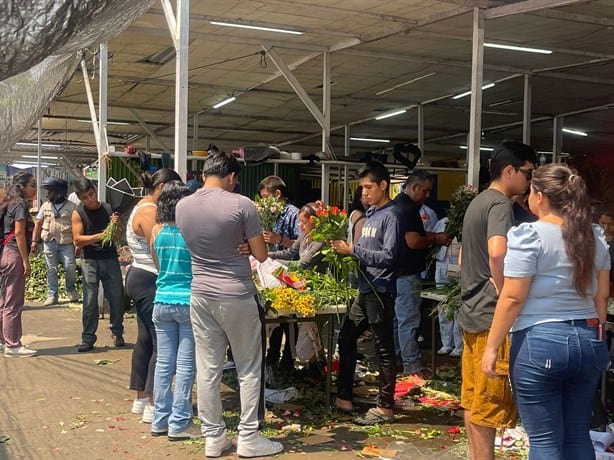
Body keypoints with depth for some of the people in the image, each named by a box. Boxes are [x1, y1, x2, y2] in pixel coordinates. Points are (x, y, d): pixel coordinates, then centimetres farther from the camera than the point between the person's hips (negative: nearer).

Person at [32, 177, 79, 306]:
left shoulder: (72, 206, -1)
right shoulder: (45, 206, 8)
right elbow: (38, 224, 11)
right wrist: (35, 241, 5)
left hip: (67, 243, -3)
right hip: (49, 242, 3)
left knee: (70, 267, -8)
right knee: (51, 269, 5)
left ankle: (71, 289, 17)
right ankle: (52, 295, 12)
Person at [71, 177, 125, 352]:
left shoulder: (108, 208, 4)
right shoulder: (78, 213, -2)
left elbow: (118, 236, 6)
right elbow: (78, 240, -10)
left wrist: (115, 226, -15)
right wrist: (100, 235, -20)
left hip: (110, 259, 2)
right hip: (90, 261, -2)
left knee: (116, 297, 4)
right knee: (90, 300, -1)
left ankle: (117, 333, 19)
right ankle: (88, 338, 7)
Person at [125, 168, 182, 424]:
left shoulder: (142, 207, 16)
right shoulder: (150, 212, -17)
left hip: (139, 278, 11)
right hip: (149, 281, -11)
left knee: (146, 338, 15)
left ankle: (141, 398, 24)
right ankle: (153, 405, -5)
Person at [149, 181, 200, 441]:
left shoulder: (157, 231, 1)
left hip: (162, 302, 4)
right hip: (188, 302, -4)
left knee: (163, 363, 11)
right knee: (185, 365, 2)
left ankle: (160, 420, 19)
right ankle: (179, 424, 7)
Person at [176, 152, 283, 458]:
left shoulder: (182, 206, 3)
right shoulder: (241, 204, -13)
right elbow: (261, 255, -7)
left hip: (201, 296, 5)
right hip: (238, 297, -4)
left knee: (207, 370, 9)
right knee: (249, 369, 8)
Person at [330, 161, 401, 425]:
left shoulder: (390, 215, -12)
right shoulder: (370, 213, 14)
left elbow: (388, 256, -22)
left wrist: (353, 250, -21)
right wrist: (345, 249, 1)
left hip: (380, 291, -9)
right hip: (365, 289, 9)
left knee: (384, 349, -1)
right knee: (346, 338, 15)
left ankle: (386, 408, 9)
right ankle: (344, 397, 26)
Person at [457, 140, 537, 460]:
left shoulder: (477, 203, 16)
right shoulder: (500, 204, -14)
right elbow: (497, 253, -32)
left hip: (471, 312, 10)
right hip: (491, 315, -10)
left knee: (473, 398, 15)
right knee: (489, 402, -3)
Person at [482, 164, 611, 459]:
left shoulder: (529, 235, -10)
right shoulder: (595, 235, 8)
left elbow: (513, 298, -13)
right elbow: (601, 295, 13)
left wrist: (491, 347, -8)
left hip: (539, 342, -6)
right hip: (588, 341, 7)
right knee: (578, 435, 15)